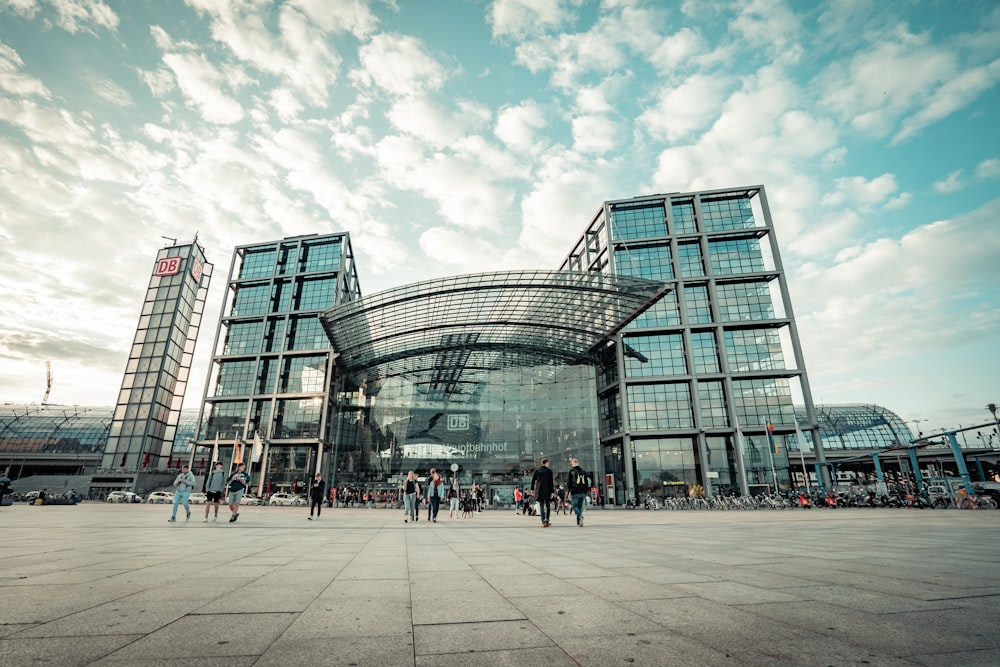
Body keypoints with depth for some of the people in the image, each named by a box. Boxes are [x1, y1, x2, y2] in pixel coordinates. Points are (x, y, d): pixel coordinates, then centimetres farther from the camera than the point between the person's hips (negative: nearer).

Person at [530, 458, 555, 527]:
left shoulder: (537, 470, 5)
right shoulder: (549, 470, -3)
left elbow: (533, 480, 6)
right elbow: (551, 482, -6)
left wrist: (532, 489, 15)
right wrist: (552, 491, -4)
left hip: (539, 490, 2)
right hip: (547, 490, -2)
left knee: (541, 506, 4)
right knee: (548, 506, 15)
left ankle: (543, 522, -5)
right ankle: (547, 520, 13)